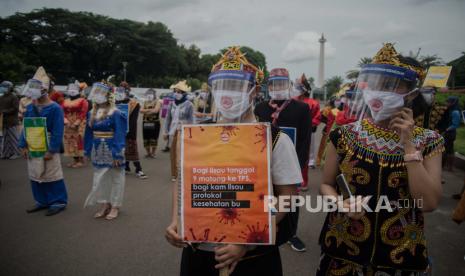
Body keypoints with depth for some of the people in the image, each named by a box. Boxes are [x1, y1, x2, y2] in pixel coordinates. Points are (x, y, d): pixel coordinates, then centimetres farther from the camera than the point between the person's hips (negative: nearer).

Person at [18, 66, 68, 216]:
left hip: (48, 148, -7)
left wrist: (51, 150, -19)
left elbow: (58, 132, -16)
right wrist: (24, 146, 4)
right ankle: (42, 201, 28)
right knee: (35, 176, 14)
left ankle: (59, 202, 12)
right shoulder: (30, 107, 7)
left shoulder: (55, 108, -12)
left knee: (52, 176, 1)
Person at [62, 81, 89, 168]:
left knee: (79, 140, -9)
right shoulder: (65, 101, 14)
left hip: (79, 124, -6)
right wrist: (66, 121, -7)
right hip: (68, 125, 6)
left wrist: (76, 123, -16)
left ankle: (81, 160, -3)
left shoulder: (82, 100, -3)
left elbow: (83, 113, -11)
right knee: (70, 141, 7)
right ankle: (75, 160, 16)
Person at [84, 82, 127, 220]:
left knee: (115, 178, 6)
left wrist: (117, 154, -21)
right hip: (97, 150, 6)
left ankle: (115, 206, 18)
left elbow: (119, 135, -16)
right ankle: (104, 204, 27)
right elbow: (89, 133, 12)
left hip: (111, 150, -6)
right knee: (99, 178, 13)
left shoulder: (115, 114, -13)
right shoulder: (92, 113, 6)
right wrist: (88, 151, 11)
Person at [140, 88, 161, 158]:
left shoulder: (157, 102, 0)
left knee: (153, 139, -4)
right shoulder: (145, 102, 16)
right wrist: (150, 110, -11)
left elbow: (155, 110, -16)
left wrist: (146, 111, -5)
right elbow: (141, 110, 3)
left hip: (155, 123, -5)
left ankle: (153, 153, 5)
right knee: (146, 138, 7)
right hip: (145, 123, 5)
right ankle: (148, 153, 18)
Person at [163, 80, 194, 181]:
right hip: (173, 132, 4)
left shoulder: (189, 105, -3)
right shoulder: (172, 104, 10)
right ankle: (174, 174, 18)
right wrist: (165, 132, 12)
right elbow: (168, 119, 14)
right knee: (173, 153, 7)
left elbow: (191, 120, -2)